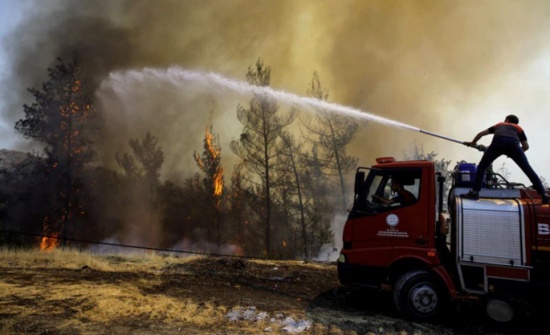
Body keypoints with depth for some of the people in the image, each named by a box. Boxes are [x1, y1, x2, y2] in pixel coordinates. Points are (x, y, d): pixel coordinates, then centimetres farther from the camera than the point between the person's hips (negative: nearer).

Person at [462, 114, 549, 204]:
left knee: (482, 166, 15)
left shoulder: (498, 125, 43)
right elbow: (526, 146, 29)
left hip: (498, 142, 0)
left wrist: (473, 143, 63)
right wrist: (514, 153, 46)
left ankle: (474, 193, 7)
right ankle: (544, 195, 11)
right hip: (513, 143, 0)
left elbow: (481, 133, 47)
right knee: (528, 169, 11)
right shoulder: (518, 128, 38)